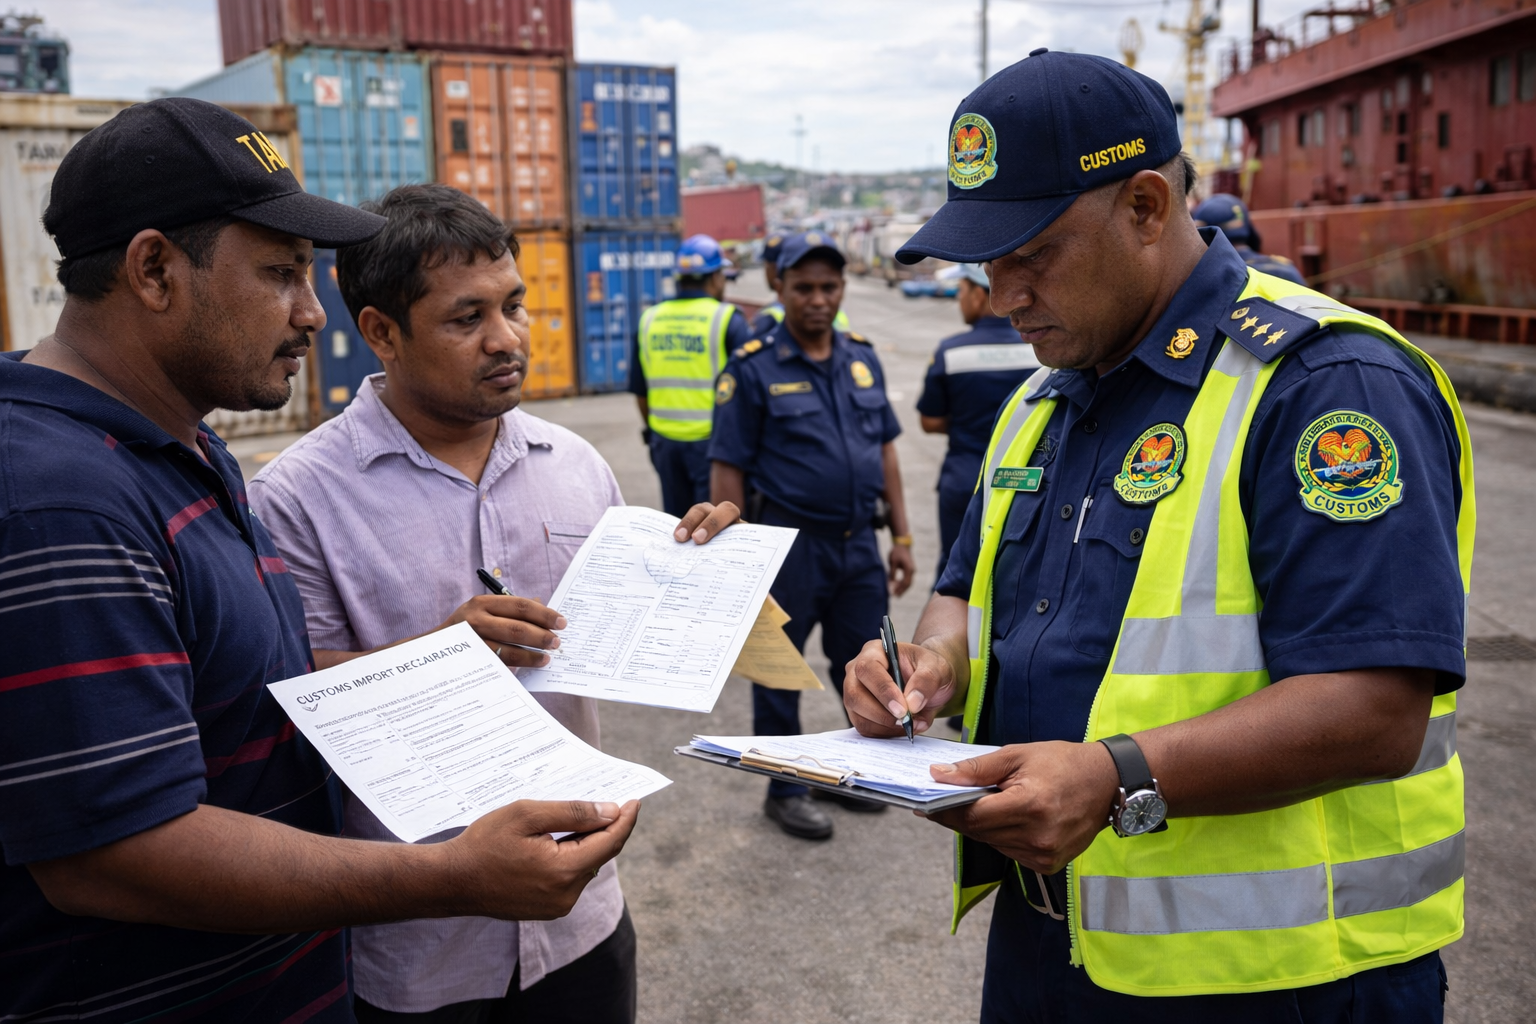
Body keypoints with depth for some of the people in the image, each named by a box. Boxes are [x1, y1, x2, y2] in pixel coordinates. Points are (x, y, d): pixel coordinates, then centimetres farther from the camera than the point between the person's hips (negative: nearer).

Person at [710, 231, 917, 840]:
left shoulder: (862, 361, 9)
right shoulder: (753, 368, -9)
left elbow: (885, 450, 14)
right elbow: (727, 470, -10)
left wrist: (901, 535, 10)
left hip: (858, 543, 5)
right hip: (788, 546, -5)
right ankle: (785, 790, 26)